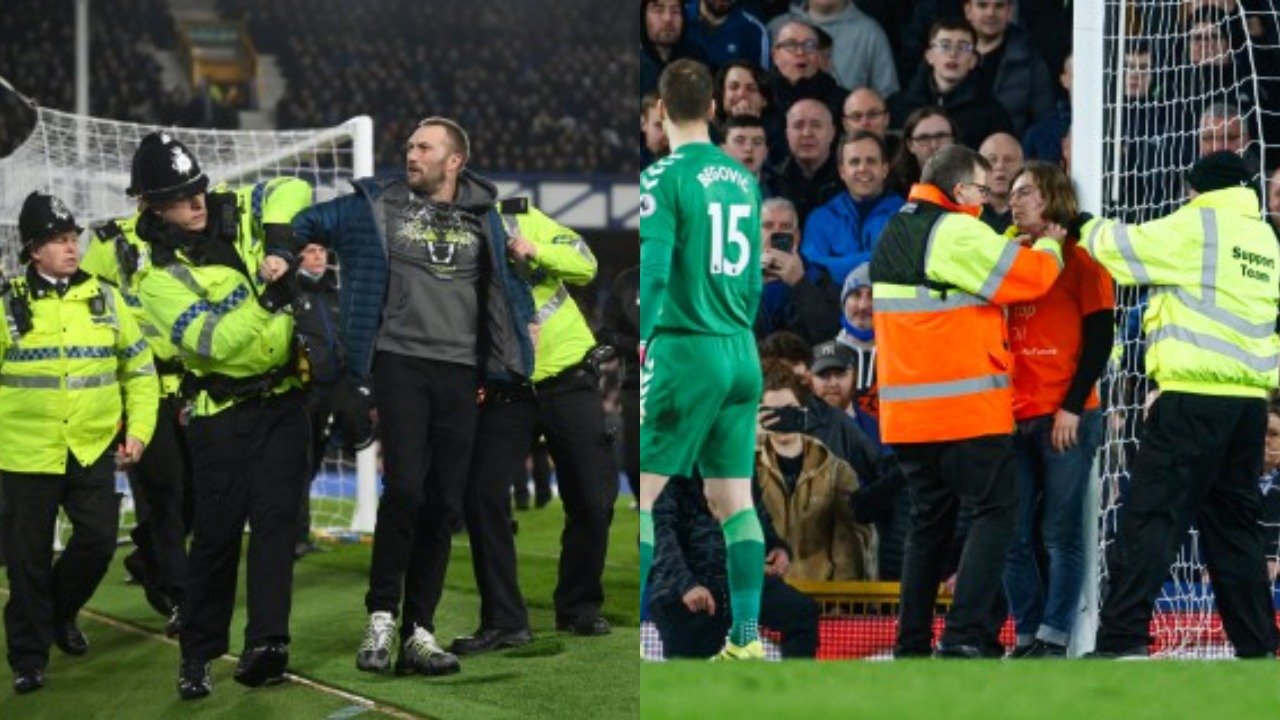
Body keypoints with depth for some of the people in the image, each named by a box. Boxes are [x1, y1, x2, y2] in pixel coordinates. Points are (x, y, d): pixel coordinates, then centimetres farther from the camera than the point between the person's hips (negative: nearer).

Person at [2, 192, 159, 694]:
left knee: (98, 539, -1)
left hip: (93, 450, 3)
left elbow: (139, 368, 13)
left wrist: (138, 429, 5)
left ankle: (60, 614, 27)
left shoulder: (104, 299, 6)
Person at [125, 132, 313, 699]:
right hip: (222, 411, -3)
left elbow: (291, 191, 4)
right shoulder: (158, 276, -13)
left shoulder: (233, 214, 0)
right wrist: (269, 296, -25)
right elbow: (215, 341, -21)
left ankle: (267, 643, -10)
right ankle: (197, 655, 8)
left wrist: (278, 243, -12)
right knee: (218, 530, -3)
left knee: (275, 519, -6)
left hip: (282, 395, 4)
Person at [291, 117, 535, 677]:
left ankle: (418, 632, 5)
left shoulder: (483, 218, 14)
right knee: (405, 488, -17)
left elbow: (511, 284, 22)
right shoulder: (379, 206, 7)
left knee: (444, 504, 1)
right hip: (400, 363, -3)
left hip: (459, 372, 3)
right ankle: (381, 617, -5)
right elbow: (308, 223, 15)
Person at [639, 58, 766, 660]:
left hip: (684, 354, -7)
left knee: (637, 496, -3)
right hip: (742, 356, 7)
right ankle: (746, 637, 7)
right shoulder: (744, 180, 12)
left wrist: (635, 357, -13)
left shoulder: (664, 179, -9)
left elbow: (652, 276, -15)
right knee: (733, 501, 8)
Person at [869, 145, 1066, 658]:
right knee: (994, 512, -3)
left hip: (906, 406, 8)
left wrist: (1020, 244, 11)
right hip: (965, 406, -8)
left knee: (929, 520, 16)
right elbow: (1029, 276, -12)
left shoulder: (894, 234, 15)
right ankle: (967, 635, -12)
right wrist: (1050, 245, 7)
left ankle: (912, 643, 14)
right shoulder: (957, 234, -13)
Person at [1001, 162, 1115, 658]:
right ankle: (1027, 636, 7)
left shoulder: (1080, 257, -1)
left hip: (1066, 418, -5)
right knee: (1014, 536, 2)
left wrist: (1073, 406, -12)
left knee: (1060, 535, -5)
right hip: (1013, 418, 5)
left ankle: (1054, 640, -3)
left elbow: (1100, 336, -5)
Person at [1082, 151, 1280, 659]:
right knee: (1233, 525, 15)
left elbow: (1121, 247, 0)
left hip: (1195, 396, -7)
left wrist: (1089, 229, 19)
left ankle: (1122, 642, -14)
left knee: (1150, 518, -8)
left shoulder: (1197, 226, -5)